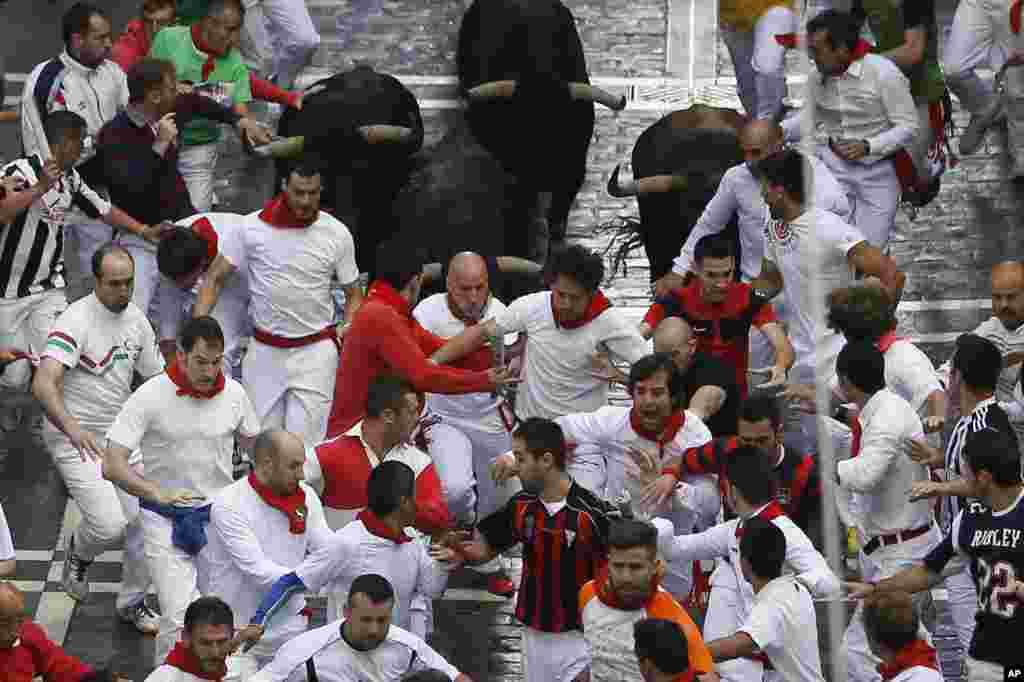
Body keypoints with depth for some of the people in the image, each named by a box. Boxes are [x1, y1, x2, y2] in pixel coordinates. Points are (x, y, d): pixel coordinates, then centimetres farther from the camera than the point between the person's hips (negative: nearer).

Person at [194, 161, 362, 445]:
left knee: (304, 444, -9)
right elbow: (215, 278, 2)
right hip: (264, 351, 2)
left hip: (315, 352, -2)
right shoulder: (254, 227, -5)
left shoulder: (337, 234, -4)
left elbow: (353, 294, 7)